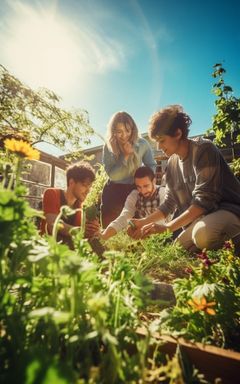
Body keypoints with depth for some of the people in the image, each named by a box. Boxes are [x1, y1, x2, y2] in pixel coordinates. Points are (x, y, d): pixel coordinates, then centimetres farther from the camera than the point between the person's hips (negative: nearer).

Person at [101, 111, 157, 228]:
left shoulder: (142, 144, -10)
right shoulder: (108, 147, -9)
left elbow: (151, 165, 1)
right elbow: (112, 175, -15)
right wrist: (125, 156, -24)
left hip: (135, 189, 0)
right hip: (114, 191, 0)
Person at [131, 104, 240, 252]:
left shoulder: (204, 149, -16)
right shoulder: (172, 163, 5)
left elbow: (203, 200, -25)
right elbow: (169, 203, 10)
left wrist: (167, 227, -26)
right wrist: (145, 221, 0)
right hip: (200, 217, 7)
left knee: (204, 233, -36)